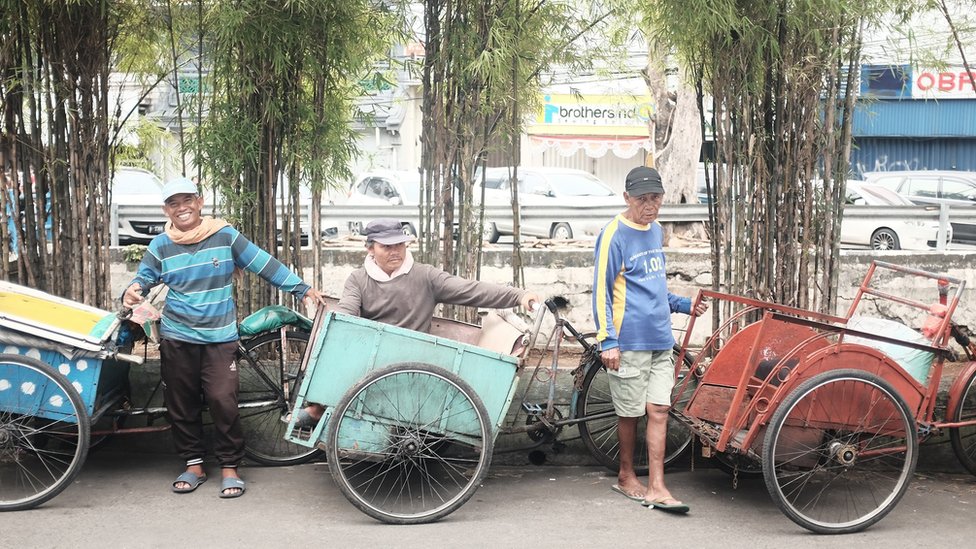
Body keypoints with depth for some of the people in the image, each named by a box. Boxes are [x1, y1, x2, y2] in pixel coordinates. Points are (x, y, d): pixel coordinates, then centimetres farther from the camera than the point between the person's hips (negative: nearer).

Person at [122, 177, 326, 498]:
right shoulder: (160, 246, 3)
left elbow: (264, 264, 1)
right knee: (181, 406, 6)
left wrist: (302, 289, -1)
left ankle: (229, 467, 4)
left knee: (223, 402, -10)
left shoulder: (225, 236, -2)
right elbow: (143, 279, 4)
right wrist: (132, 294, -21)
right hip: (177, 339, 2)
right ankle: (194, 465, 21)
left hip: (220, 339, -2)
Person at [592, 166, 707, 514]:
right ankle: (626, 476, 25)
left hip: (660, 340, 6)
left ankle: (656, 487, 5)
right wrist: (607, 341, -18)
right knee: (630, 412, 6)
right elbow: (602, 290, -13)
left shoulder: (655, 230, 13)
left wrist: (684, 305, 15)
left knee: (659, 410, 2)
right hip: (629, 342, -6)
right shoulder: (614, 235, -11)